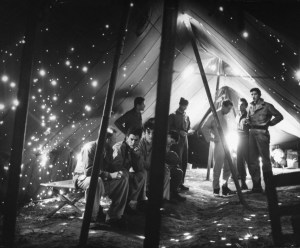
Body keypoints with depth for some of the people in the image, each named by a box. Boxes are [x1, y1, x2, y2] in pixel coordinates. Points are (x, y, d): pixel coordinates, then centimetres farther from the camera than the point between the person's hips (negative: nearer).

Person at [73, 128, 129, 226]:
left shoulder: (108, 149, 6)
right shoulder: (90, 147, -20)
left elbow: (109, 168, 13)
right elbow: (88, 171, -28)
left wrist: (117, 173, -11)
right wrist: (109, 175, -31)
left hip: (101, 178, 8)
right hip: (82, 177, -8)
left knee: (123, 178, -10)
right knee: (96, 181, -42)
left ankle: (113, 216, -9)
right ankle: (92, 218, -27)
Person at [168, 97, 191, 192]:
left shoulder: (186, 116, 18)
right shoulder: (173, 115, 1)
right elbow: (169, 127, -5)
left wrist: (186, 132, 6)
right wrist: (179, 131, -13)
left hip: (185, 141, 6)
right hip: (177, 141, -6)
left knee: (184, 162, 4)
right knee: (178, 162, -11)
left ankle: (181, 183, 11)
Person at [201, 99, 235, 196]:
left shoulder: (224, 117, 17)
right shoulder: (214, 115, -6)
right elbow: (204, 127, -10)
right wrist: (211, 138, -12)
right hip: (219, 144, -8)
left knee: (228, 166, 8)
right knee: (218, 166, -5)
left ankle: (225, 186, 17)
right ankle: (216, 189, 1)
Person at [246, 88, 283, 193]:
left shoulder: (267, 106, 1)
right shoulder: (251, 107, 18)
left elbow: (279, 116, 1)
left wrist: (269, 123, -9)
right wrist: (247, 122, 5)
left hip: (262, 133, -6)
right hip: (252, 133, 6)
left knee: (265, 159, -8)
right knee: (252, 160, 4)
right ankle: (256, 185, 11)